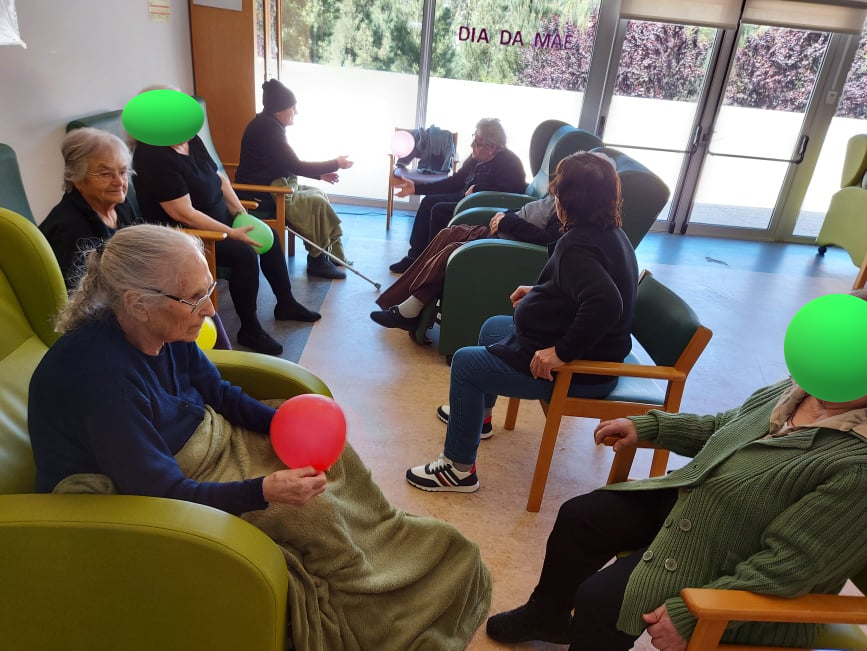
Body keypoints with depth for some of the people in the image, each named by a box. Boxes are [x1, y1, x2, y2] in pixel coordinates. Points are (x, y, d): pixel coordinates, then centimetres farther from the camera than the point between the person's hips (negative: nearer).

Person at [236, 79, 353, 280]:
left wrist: (320, 174, 6)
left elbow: (290, 165, 16)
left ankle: (329, 254, 6)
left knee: (319, 195, 7)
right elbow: (295, 166, -20)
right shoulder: (268, 128, -19)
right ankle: (318, 259, -1)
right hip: (261, 195, -10)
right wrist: (335, 164, -12)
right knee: (317, 203, -13)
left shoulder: (270, 124, 11)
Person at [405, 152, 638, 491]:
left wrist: (563, 352, -34)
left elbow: (605, 302, -42)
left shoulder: (577, 246, -27)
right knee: (492, 327, 25)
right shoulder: (611, 233, 4)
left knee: (465, 363, -4)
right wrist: (538, 292, 15)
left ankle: (459, 469, 6)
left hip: (580, 371, -10)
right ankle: (478, 414, 44)